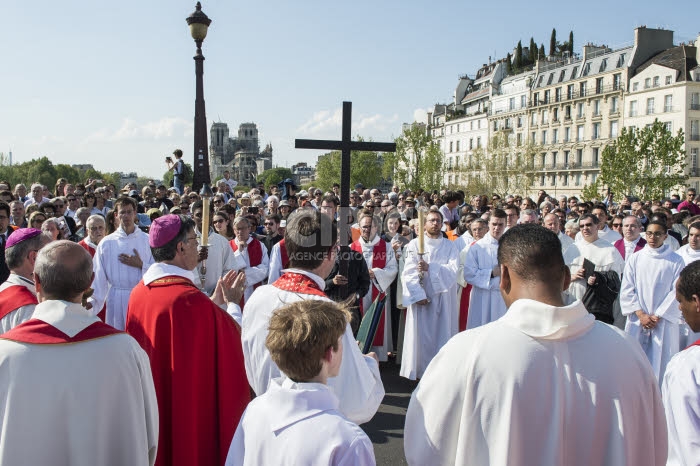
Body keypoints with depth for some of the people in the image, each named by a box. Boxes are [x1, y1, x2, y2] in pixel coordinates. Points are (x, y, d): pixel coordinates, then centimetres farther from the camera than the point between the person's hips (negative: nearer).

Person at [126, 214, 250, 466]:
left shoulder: (139, 291, -2)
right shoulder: (190, 298, -26)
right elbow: (232, 339, -15)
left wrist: (215, 301, 10)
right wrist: (231, 303, 1)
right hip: (190, 408, -8)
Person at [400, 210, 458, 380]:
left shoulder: (449, 246, 8)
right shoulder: (414, 245, 1)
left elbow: (452, 270, -6)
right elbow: (409, 272, -7)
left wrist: (430, 268, -18)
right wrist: (418, 295, -16)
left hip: (443, 298, 2)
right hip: (420, 296, -2)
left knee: (442, 333, 3)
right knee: (419, 335, 0)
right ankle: (419, 371, 8)